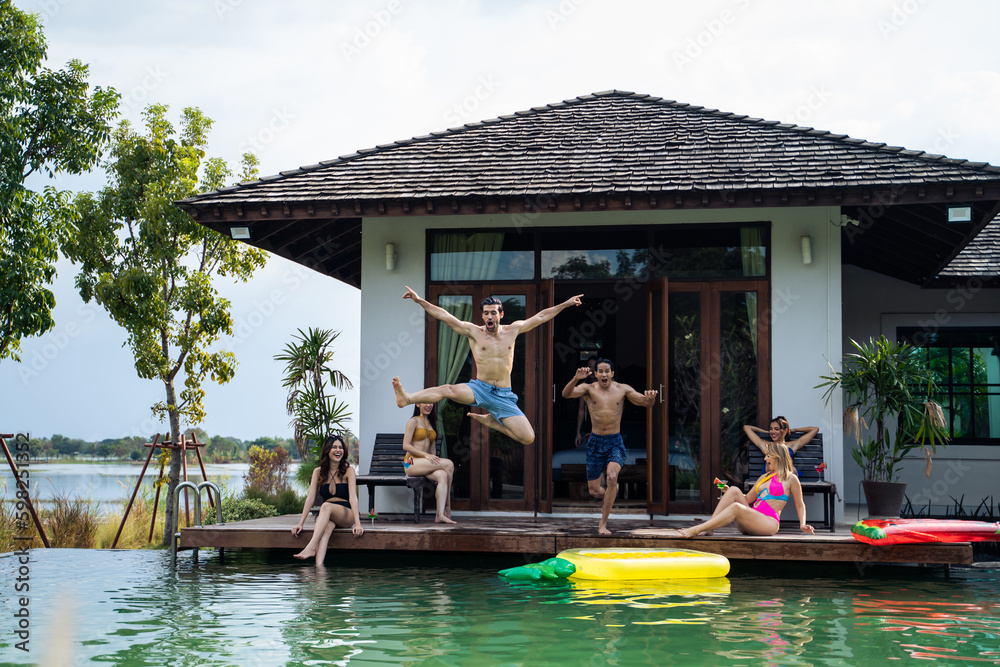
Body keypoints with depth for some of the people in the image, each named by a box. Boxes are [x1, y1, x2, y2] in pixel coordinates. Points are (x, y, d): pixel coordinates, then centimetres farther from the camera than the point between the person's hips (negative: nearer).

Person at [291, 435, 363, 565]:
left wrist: (357, 524, -25)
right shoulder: (318, 472, 7)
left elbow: (352, 497, -13)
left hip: (346, 514, -2)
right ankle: (319, 566, -55)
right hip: (325, 516, 2)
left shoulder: (348, 471, -1)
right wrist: (301, 523, -8)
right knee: (327, 527, -34)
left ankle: (311, 547, -49)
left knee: (326, 506, -34)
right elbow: (310, 498, 1)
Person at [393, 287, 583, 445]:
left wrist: (566, 304, 19)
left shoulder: (512, 330, 8)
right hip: (479, 389, -2)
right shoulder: (473, 332, 1)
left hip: (504, 396, 2)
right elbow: (444, 315, -6)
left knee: (528, 438, -12)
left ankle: (490, 420, 10)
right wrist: (419, 301, -14)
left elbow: (541, 317, 17)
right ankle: (406, 399, -47)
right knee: (448, 390, -32)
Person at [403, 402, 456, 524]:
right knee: (449, 464, -23)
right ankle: (447, 508, -17)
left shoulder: (431, 423, 21)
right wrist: (425, 455, -17)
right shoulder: (414, 421, 0)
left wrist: (433, 458, 1)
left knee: (443, 476, -28)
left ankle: (440, 514, -37)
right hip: (412, 463, -6)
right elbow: (406, 445, -8)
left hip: (426, 465, 6)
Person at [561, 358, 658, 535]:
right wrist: (576, 378, -41)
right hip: (595, 442, 1)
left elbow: (646, 403, -3)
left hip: (615, 442, -1)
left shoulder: (622, 389, 1)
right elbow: (566, 394, -21)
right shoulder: (589, 389, -4)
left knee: (612, 477, -27)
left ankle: (603, 523, -15)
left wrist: (650, 398, -28)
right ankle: (607, 497, 43)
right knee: (594, 490, 4)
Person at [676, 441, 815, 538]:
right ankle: (708, 528, -26)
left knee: (736, 507, -32)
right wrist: (728, 492, 16)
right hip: (751, 521, 7)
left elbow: (800, 505, 13)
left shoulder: (790, 478, 8)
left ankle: (696, 530, -43)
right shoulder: (765, 477, 27)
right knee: (734, 490, -14)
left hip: (769, 523, -7)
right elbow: (747, 499, 29)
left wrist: (802, 525, 0)